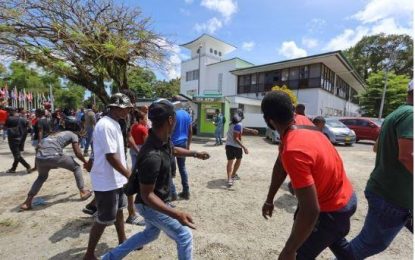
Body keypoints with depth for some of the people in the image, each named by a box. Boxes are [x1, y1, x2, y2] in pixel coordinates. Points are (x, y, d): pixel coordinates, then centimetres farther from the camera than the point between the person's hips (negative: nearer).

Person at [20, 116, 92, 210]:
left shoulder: (57, 133, 31)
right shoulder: (73, 135, 13)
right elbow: (77, 153, 8)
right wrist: (85, 162, 24)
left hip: (39, 157, 6)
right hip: (53, 156, -6)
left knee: (42, 177, 34)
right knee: (77, 168, 16)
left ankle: (27, 202, 28)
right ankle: (83, 192, 15)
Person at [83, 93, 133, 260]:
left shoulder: (114, 124, 7)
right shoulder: (106, 125, -23)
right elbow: (111, 156, -27)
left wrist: (125, 175, 18)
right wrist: (130, 176, -22)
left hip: (116, 178, 10)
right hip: (106, 181, -10)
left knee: (119, 210, 22)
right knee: (103, 220, 6)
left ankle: (122, 242, 41)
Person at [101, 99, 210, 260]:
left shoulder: (163, 140, -10)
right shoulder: (152, 156, -38)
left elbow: (173, 150, 15)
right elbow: (146, 195, -30)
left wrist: (195, 154, 14)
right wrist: (177, 214, -38)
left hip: (153, 202, 9)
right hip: (152, 205, -9)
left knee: (151, 233, 32)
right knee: (184, 237, 8)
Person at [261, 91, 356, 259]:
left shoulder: (293, 151, -39)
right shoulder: (302, 124, -8)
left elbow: (310, 211, -38)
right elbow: (281, 165, -1)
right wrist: (269, 199, 8)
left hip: (331, 210, -8)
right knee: (335, 239, 35)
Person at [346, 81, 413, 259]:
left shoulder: (397, 114, 13)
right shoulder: (410, 114, -18)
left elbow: (378, 147, 23)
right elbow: (407, 156, -29)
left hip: (389, 191, 10)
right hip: (392, 197, -10)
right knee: (371, 244, 5)